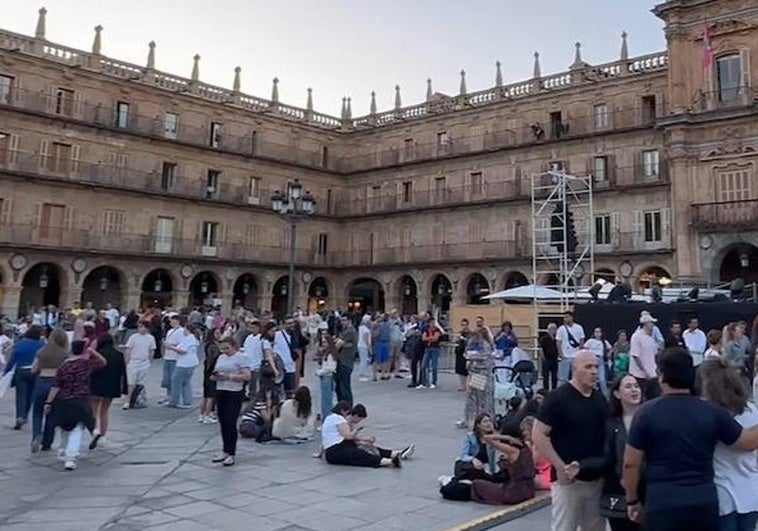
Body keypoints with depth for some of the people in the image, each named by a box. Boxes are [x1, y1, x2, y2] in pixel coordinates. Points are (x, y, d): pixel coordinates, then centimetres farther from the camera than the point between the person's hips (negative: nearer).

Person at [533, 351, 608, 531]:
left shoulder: (600, 399, 8)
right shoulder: (558, 398, -13)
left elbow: (608, 434, 18)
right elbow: (538, 435, -15)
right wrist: (560, 466, -19)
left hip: (597, 479, 7)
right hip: (569, 479, -6)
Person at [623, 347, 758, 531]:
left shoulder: (647, 413, -8)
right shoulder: (713, 411, -2)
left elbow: (631, 463, -4)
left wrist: (632, 500, 9)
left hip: (662, 505, -3)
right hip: (705, 504, 3)